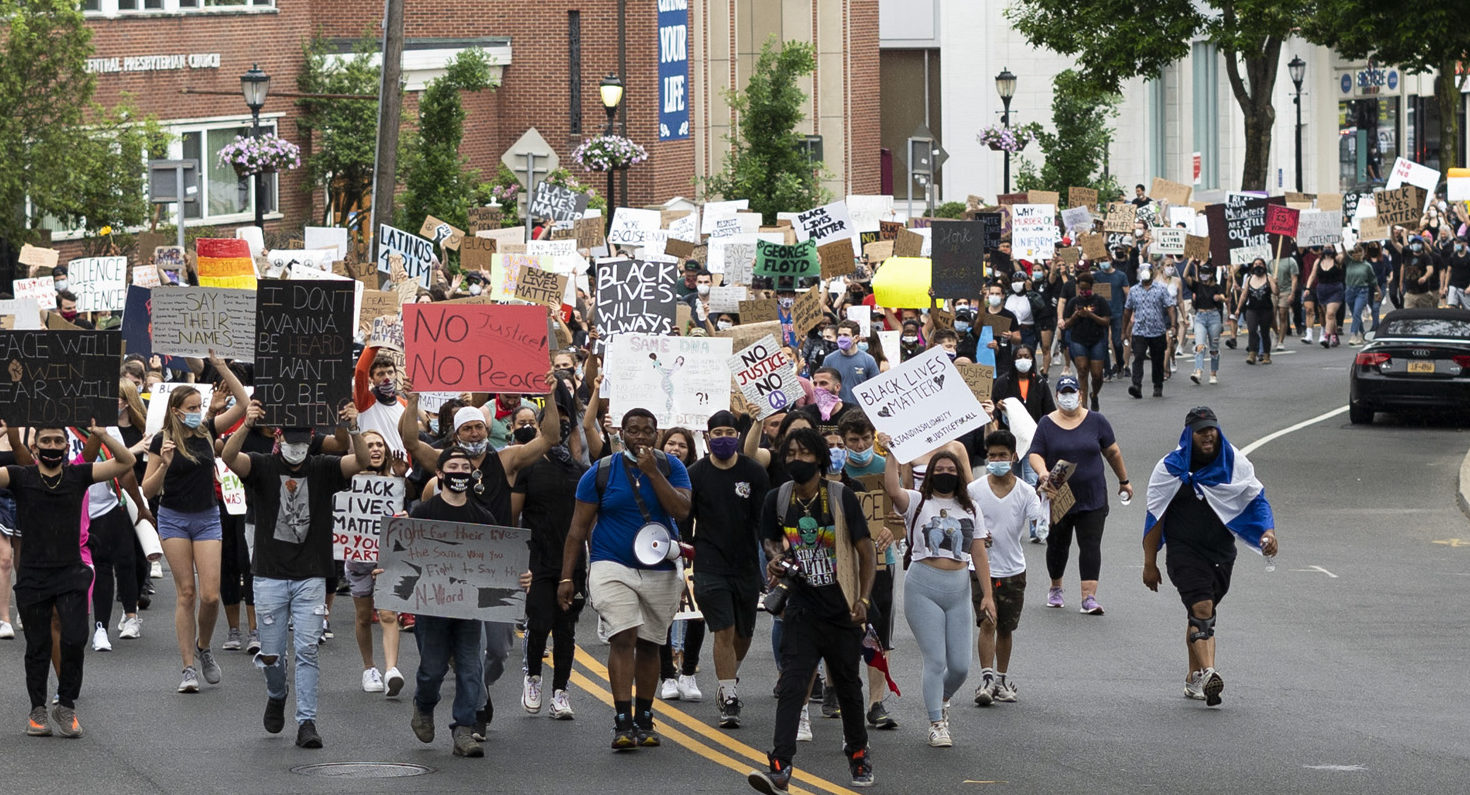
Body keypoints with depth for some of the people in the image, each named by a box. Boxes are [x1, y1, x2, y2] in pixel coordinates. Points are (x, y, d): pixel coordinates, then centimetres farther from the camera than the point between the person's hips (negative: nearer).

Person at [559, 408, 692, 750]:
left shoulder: (671, 468, 2)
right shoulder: (601, 472, -1)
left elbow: (681, 510, -14)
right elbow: (578, 528, 2)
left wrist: (652, 472, -18)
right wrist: (566, 577, -2)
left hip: (661, 569, 2)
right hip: (613, 565, -2)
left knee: (649, 644, 10)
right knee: (623, 637, -17)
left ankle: (644, 721, 22)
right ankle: (622, 723, -21)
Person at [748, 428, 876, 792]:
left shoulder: (841, 497, -8)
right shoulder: (777, 499, 1)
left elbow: (866, 550, -3)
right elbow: (770, 539, 20)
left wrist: (863, 599, -10)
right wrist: (775, 558, -4)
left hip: (842, 610, -1)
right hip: (802, 608, 1)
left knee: (847, 685, 12)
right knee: (791, 685, -13)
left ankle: (859, 755, 34)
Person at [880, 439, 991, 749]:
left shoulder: (970, 511, 15)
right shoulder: (918, 502, 3)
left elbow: (979, 555, 13)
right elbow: (892, 490, -19)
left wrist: (987, 595, 8)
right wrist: (891, 453, -20)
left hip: (959, 589, 4)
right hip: (924, 587, -4)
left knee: (960, 665, 0)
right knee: (936, 661, -8)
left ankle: (941, 699, 32)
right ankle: (936, 725, 2)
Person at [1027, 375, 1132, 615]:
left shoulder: (1096, 421, 3)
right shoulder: (1047, 424, 0)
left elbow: (1113, 452, 11)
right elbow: (1035, 453, -5)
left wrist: (1123, 481, 16)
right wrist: (1043, 472, -25)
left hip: (1092, 498, 0)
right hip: (1056, 496, 0)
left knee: (1090, 545, -8)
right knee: (1057, 545, 12)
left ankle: (1089, 597, -12)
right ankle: (1055, 588, 34)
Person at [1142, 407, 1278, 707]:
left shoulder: (1234, 463, 2)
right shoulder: (1170, 468, -4)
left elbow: (1257, 498, 4)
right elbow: (1155, 516, 0)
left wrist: (1268, 530, -16)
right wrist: (1150, 563, 0)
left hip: (1222, 552, 4)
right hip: (1184, 550, -3)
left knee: (1201, 613, 14)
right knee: (1201, 609, -20)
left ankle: (1193, 679, 26)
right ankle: (1207, 673, -33)